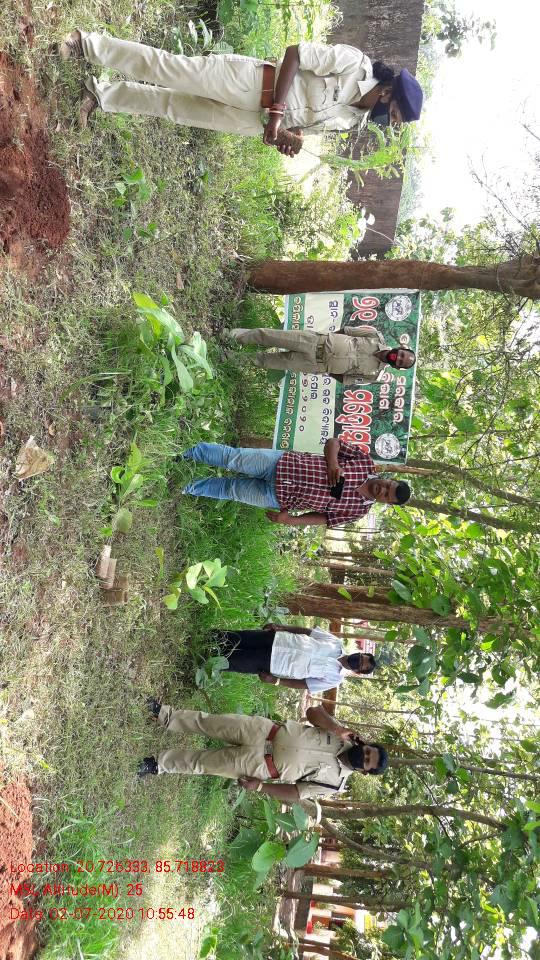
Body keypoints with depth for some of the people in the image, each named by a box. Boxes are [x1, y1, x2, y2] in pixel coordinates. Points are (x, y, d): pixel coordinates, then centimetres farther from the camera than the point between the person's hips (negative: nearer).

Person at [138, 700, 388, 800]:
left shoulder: (335, 782, -6)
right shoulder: (344, 738, 0)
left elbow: (296, 793, -4)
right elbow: (313, 711, -4)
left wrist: (259, 786, -8)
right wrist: (338, 729, -20)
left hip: (262, 765, -2)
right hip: (268, 731, 2)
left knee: (201, 762, -2)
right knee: (210, 721, -8)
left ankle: (158, 764, 17)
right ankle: (165, 716, 11)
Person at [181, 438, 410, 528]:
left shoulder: (358, 510, -5)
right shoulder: (366, 462, -6)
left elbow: (324, 518, 0)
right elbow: (332, 442, -2)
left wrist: (290, 519, -10)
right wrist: (333, 464, -21)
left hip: (279, 497, 0)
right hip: (284, 463, 0)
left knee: (231, 489, 1)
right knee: (235, 457, -7)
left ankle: (186, 487, 23)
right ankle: (186, 452, 15)